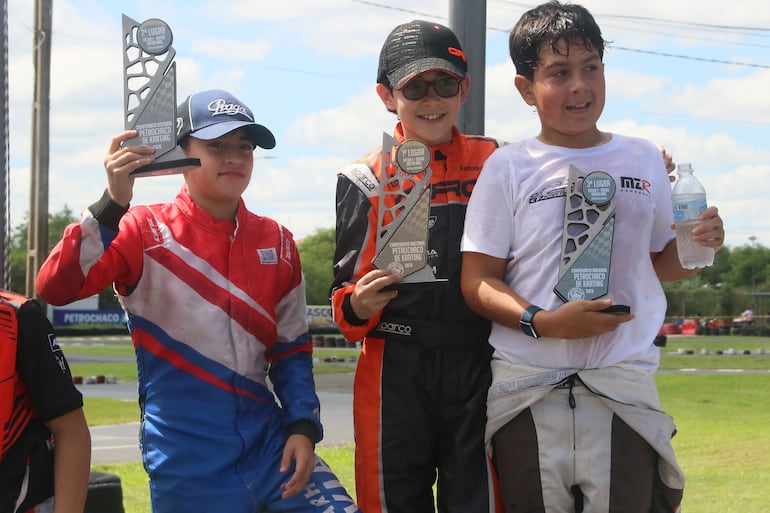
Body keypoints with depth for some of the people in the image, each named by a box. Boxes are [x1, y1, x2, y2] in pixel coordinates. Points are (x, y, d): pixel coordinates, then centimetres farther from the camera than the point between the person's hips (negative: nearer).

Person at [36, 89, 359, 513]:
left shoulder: (277, 242, 10)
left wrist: (303, 426, 1)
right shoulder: (145, 231, -3)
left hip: (265, 438, 4)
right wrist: (113, 203, -28)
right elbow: (55, 288, -18)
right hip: (186, 456, -3)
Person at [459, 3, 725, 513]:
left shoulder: (644, 159, 10)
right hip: (529, 389, -1)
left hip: (625, 387, 2)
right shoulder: (509, 167, 1)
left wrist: (699, 246, -2)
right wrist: (544, 323, -18)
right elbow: (478, 282, -2)